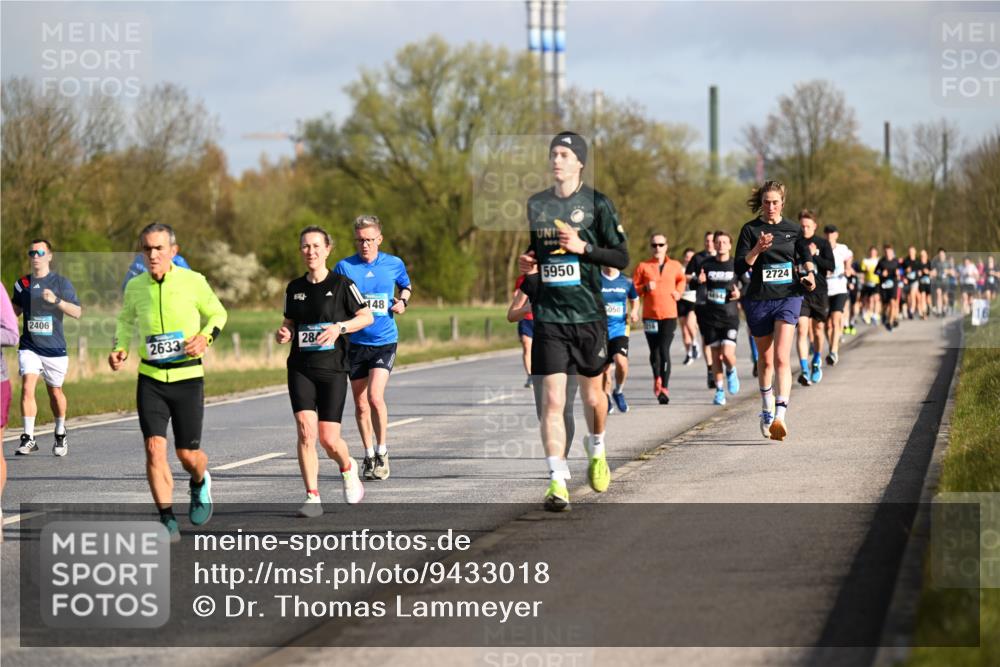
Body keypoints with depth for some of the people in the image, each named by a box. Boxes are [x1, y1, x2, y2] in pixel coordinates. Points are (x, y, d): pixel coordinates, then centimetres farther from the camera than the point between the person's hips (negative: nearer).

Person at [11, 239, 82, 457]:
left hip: (54, 348, -1)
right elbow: (16, 309, 23)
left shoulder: (61, 282, -2)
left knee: (55, 392, 12)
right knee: (27, 387, -16)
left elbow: (77, 312, -8)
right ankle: (28, 439, -16)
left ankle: (60, 434, 33)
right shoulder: (22, 283, 7)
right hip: (29, 347, 1)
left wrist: (56, 300, -21)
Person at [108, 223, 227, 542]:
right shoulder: (135, 287, 1)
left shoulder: (193, 282, -7)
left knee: (188, 454, 3)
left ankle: (200, 483, 40)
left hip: (188, 376, -1)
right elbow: (126, 320, 20)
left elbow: (217, 313, 8)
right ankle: (167, 521, -6)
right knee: (154, 447, -13)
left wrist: (205, 336, -11)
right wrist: (120, 348, 2)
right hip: (150, 378, 2)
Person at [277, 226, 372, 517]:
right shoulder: (294, 288, 9)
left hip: (333, 369, -3)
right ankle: (313, 498, -7)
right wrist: (283, 333, -2)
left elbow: (367, 316, -2)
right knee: (305, 431, -13)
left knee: (329, 439, -5)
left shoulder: (341, 284, -3)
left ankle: (348, 468, 31)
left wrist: (339, 327, -17)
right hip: (300, 369, 3)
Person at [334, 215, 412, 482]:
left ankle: (382, 451, 1)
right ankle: (369, 455, 23)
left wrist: (402, 300, 1)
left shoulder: (394, 264, 2)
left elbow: (406, 285, 22)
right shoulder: (344, 267, -2)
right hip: (355, 342, 1)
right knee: (360, 403, 7)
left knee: (375, 397, -17)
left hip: (385, 341, -1)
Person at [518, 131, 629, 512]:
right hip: (549, 316, 2)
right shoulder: (536, 204, 9)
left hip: (589, 314, -2)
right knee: (552, 399, -9)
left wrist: (583, 248, -16)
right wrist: (526, 262, 3)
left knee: (592, 394, 11)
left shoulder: (597, 204, -2)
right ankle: (557, 482, -10)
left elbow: (622, 257, -2)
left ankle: (596, 451, 41)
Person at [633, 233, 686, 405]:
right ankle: (657, 378, 36)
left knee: (664, 350, -12)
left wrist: (678, 291, 10)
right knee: (654, 351, 10)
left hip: (669, 315, -1)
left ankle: (664, 388, -12)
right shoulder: (643, 267, 1)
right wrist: (645, 288, -14)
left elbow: (682, 279, 27)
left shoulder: (675, 266, 6)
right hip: (650, 315, 1)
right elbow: (633, 289, 5)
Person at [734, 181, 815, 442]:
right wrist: (757, 249, -23)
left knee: (781, 358, -15)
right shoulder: (750, 230, 0)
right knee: (765, 359, 13)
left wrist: (810, 274, 3)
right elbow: (740, 266, -6)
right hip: (758, 300, 1)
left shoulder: (792, 229, 6)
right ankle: (768, 410, 34)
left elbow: (805, 256, 22)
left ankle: (781, 415, -25)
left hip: (788, 297, -1)